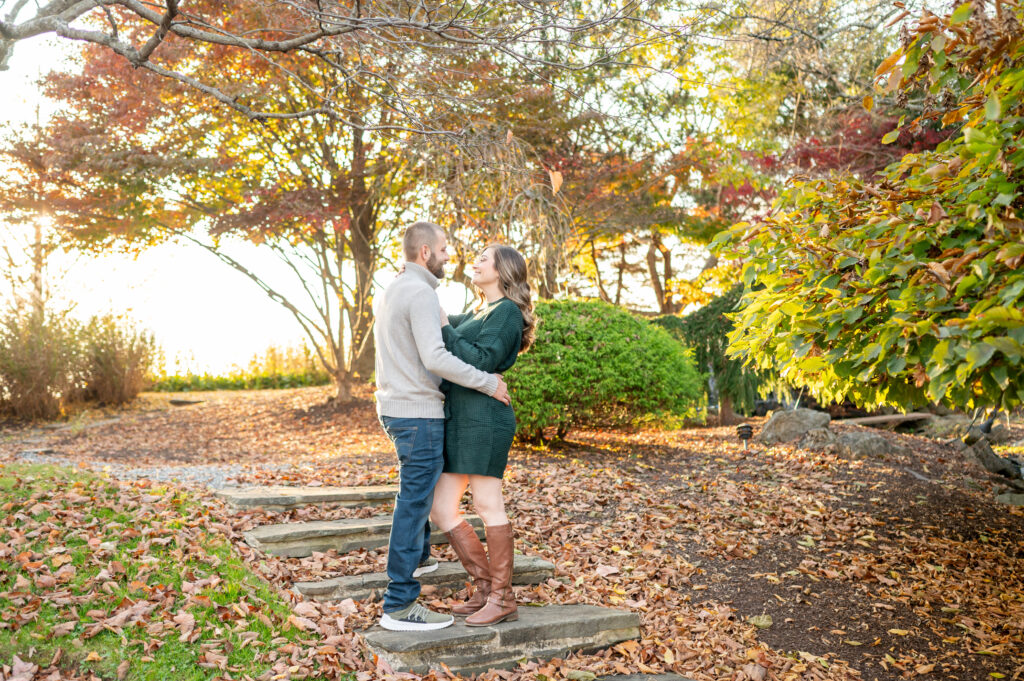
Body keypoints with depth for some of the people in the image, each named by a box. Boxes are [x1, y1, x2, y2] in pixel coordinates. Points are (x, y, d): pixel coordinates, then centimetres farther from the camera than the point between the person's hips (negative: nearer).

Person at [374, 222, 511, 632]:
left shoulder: (391, 291, 14)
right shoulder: (420, 293, -17)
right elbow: (435, 358, -25)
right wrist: (488, 383, -18)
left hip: (394, 407, 10)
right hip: (418, 412, -10)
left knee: (416, 491, 28)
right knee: (414, 502, -6)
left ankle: (418, 557, 46)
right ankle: (399, 605, -1)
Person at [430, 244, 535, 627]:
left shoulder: (507, 311, -3)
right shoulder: (479, 315, 25)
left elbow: (481, 361, -15)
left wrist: (444, 328, -13)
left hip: (482, 417, -9)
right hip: (458, 421, 9)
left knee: (488, 507, -4)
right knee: (441, 510, 7)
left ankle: (502, 599, 7)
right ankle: (485, 587, 17)